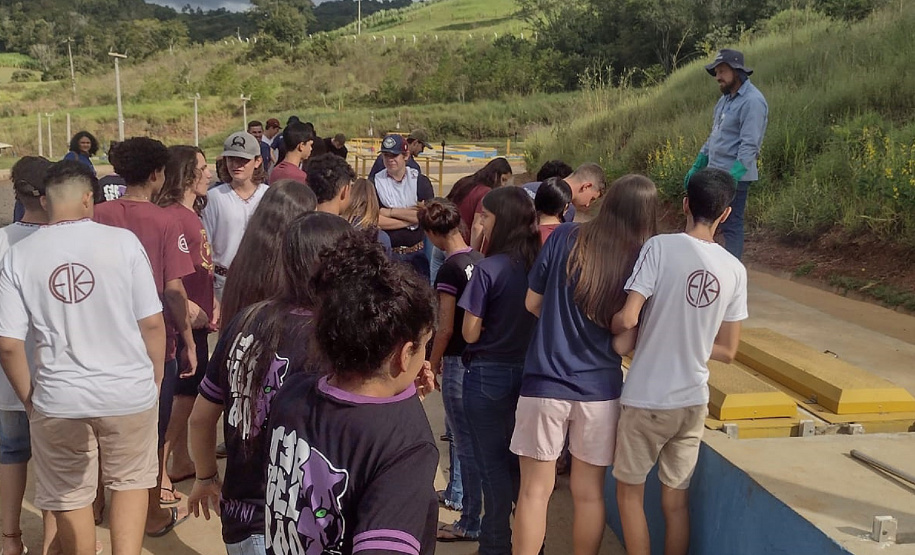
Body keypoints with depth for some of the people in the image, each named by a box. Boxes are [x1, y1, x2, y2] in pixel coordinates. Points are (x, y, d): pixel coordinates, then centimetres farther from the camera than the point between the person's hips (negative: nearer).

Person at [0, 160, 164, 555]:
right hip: (129, 391, -1)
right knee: (129, 482, 21)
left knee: (70, 498, 18)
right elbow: (152, 323, -8)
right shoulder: (122, 241, -10)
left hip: (58, 400, 1)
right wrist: (155, 380, 6)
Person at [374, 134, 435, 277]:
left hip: (417, 252, 1)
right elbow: (375, 221, -13)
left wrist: (391, 212, -12)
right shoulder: (375, 183, -3)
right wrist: (411, 218, -12)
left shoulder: (421, 181, 1)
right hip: (388, 253, -1)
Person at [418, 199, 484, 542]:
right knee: (459, 428, 25)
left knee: (466, 438, 0)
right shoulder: (479, 260, 3)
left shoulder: (449, 269, -18)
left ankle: (471, 522, 10)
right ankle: (455, 494, 42)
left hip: (459, 360, -8)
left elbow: (445, 327, -17)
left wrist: (432, 365, -3)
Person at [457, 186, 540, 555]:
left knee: (493, 463, 8)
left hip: (488, 376, -5)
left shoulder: (488, 269, -19)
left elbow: (470, 333, -15)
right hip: (528, 373, 6)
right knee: (521, 460, 19)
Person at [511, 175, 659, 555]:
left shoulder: (565, 238, -6)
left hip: (545, 382, 0)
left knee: (535, 490, 10)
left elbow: (532, 303, 1)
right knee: (589, 493, 15)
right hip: (599, 389, 1)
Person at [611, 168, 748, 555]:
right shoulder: (736, 270, 0)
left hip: (646, 398, -4)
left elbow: (627, 318, -20)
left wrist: (616, 330, 2)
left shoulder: (660, 247, -14)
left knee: (630, 491, 13)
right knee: (676, 499, 16)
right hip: (693, 400, 4)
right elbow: (727, 351, 4)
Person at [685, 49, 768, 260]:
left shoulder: (752, 101, -16)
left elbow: (749, 146, -23)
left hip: (735, 175, -9)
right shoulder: (726, 98, 14)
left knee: (731, 225, -4)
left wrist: (733, 176, -29)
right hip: (715, 171, 9)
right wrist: (696, 166, 19)